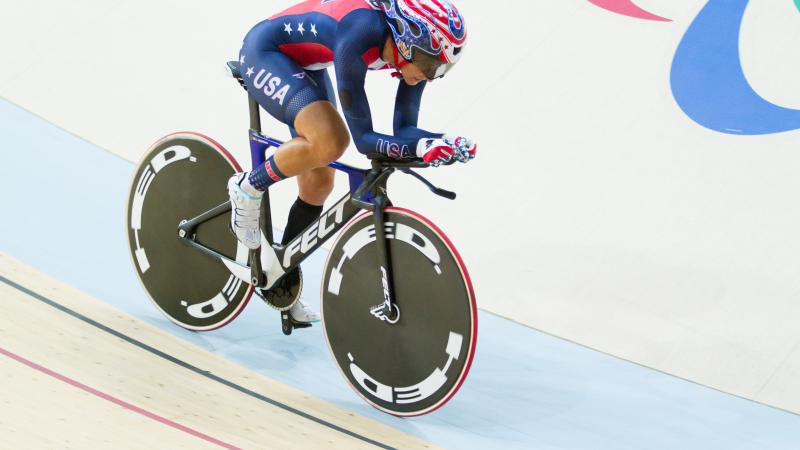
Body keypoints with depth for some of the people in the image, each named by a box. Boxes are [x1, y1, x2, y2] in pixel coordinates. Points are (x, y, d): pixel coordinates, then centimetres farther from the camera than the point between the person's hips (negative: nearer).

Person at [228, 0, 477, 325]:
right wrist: (422, 147, -46)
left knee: (318, 183, 7)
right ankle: (247, 189, -6)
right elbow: (363, 137, -35)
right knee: (331, 142, -32)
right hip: (265, 51, -8)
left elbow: (404, 128, -11)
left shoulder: (414, 44, -17)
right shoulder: (360, 35, -38)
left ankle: (282, 283, 25)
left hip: (306, 65, 8)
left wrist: (443, 142, -29)